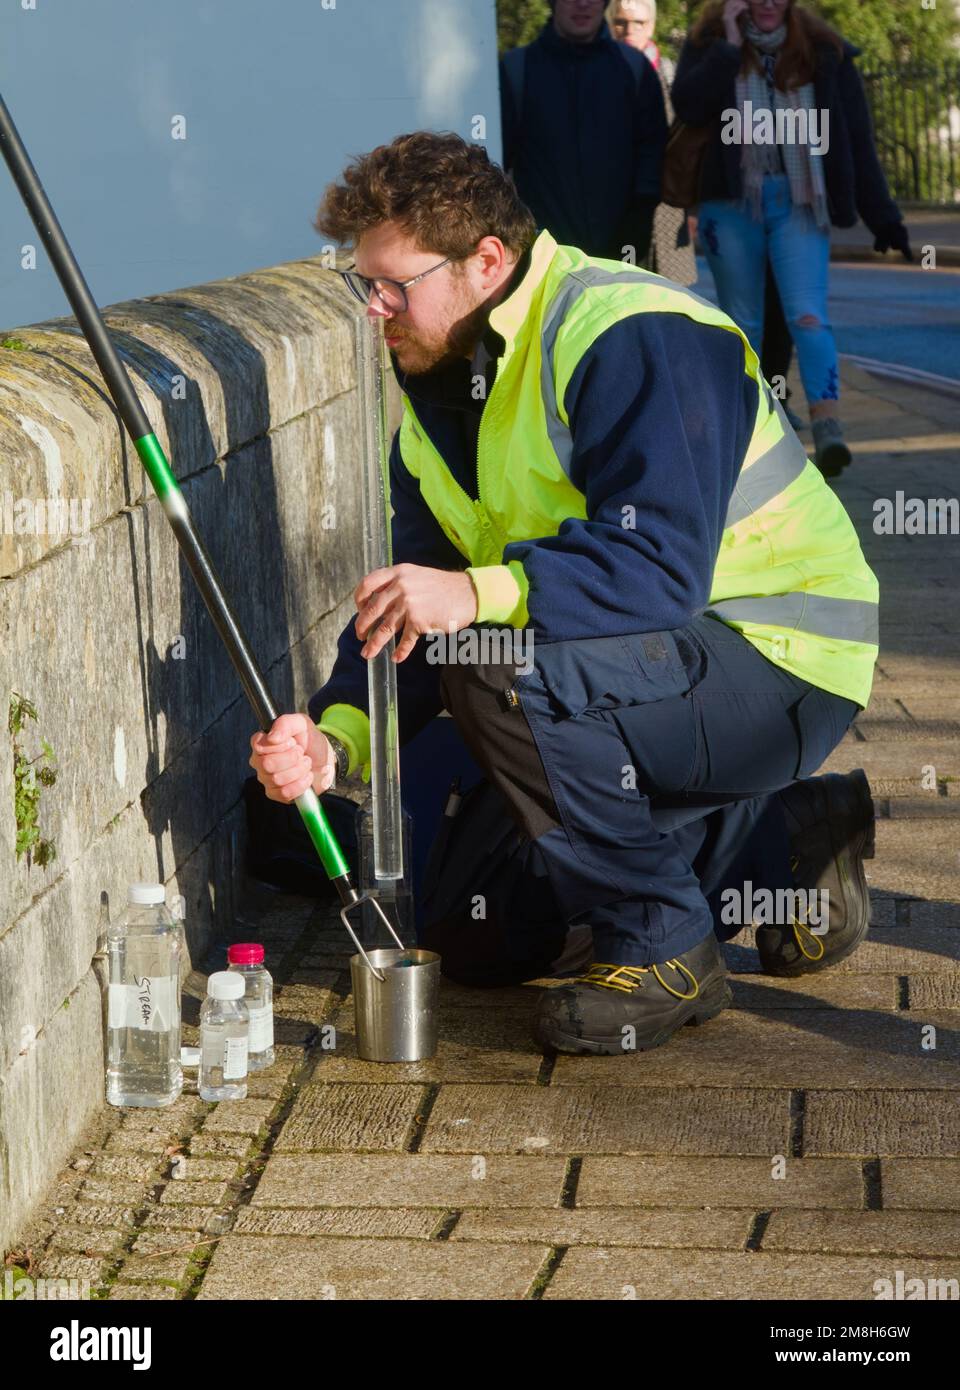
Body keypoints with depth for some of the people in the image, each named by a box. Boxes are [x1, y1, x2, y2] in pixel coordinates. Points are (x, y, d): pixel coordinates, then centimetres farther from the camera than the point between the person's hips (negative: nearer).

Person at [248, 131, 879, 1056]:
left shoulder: (632, 338, -23)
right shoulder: (436, 389, 5)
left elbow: (661, 561, -34)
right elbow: (408, 610, 1)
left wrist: (481, 595, -44)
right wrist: (336, 738, -16)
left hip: (780, 665, -9)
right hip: (650, 667, 9)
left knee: (501, 672, -32)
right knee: (471, 938, 10)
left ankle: (663, 952, -14)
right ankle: (781, 833, 19)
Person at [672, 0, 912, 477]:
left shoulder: (823, 50, 4)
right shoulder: (709, 41, 5)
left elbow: (855, 138, 4)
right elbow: (688, 104, -13)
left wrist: (881, 216, 3)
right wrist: (730, 45, -14)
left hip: (799, 203, -1)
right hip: (732, 204, 1)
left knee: (808, 316, -15)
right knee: (742, 324, 9)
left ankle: (828, 432, -27)